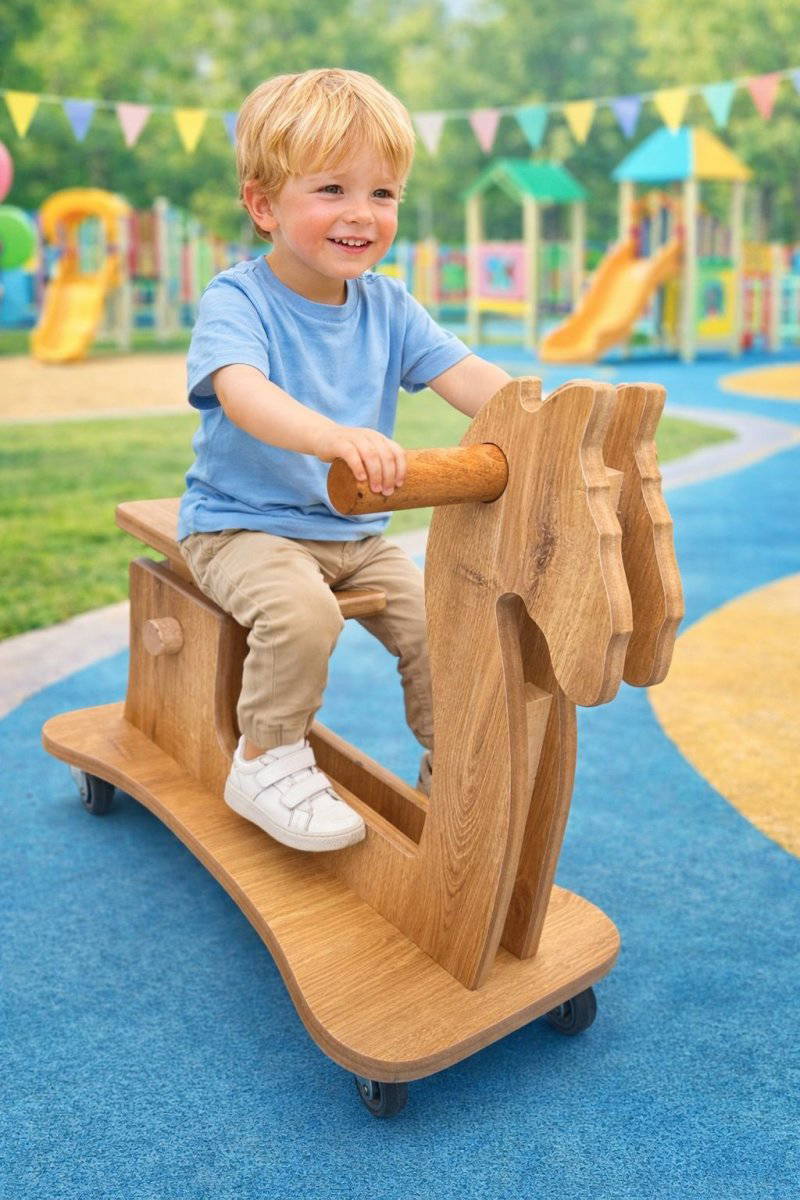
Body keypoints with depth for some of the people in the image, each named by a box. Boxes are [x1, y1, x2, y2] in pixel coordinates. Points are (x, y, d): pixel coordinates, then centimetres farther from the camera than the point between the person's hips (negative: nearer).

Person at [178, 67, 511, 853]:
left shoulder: (387, 307, 4)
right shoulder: (236, 302, -14)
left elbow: (465, 375, -7)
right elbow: (242, 392, -35)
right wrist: (335, 436, -55)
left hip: (355, 533, 5)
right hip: (242, 526, -5)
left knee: (436, 623, -10)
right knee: (301, 610, -33)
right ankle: (265, 761, -9)